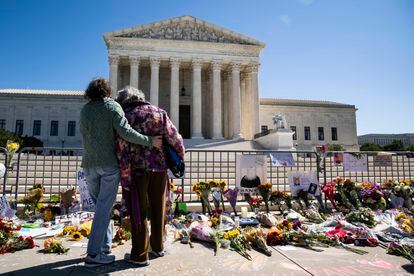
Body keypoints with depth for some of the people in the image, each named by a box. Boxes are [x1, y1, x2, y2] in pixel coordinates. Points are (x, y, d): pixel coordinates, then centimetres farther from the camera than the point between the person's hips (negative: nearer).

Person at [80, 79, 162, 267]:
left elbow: (87, 135, 12)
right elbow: (126, 132, -19)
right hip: (110, 164, -5)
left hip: (89, 164, 5)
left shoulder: (84, 110, 8)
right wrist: (149, 141, -12)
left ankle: (105, 245, 22)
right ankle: (93, 253, -1)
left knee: (100, 205, 17)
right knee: (104, 207, -1)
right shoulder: (112, 107, -7)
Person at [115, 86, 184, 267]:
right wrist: (181, 155, 16)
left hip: (137, 169, -3)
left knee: (139, 211, 7)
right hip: (159, 167, 4)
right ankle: (157, 247, 30)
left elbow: (123, 150, -10)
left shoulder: (125, 118, -4)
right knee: (157, 208, 16)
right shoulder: (159, 113, 4)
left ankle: (140, 255, 15)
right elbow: (174, 138, -1)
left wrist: (125, 178, -8)